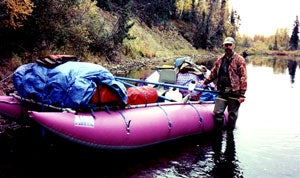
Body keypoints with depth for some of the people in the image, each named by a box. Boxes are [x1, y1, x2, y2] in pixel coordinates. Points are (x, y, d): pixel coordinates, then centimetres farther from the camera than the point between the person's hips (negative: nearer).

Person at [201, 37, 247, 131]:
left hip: (234, 92, -3)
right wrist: (205, 83, 16)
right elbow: (213, 73, 22)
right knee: (217, 113, -2)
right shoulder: (220, 60, 11)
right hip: (222, 92, 4)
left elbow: (243, 78, -7)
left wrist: (242, 94, -12)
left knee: (232, 115, 7)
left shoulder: (239, 60, -3)